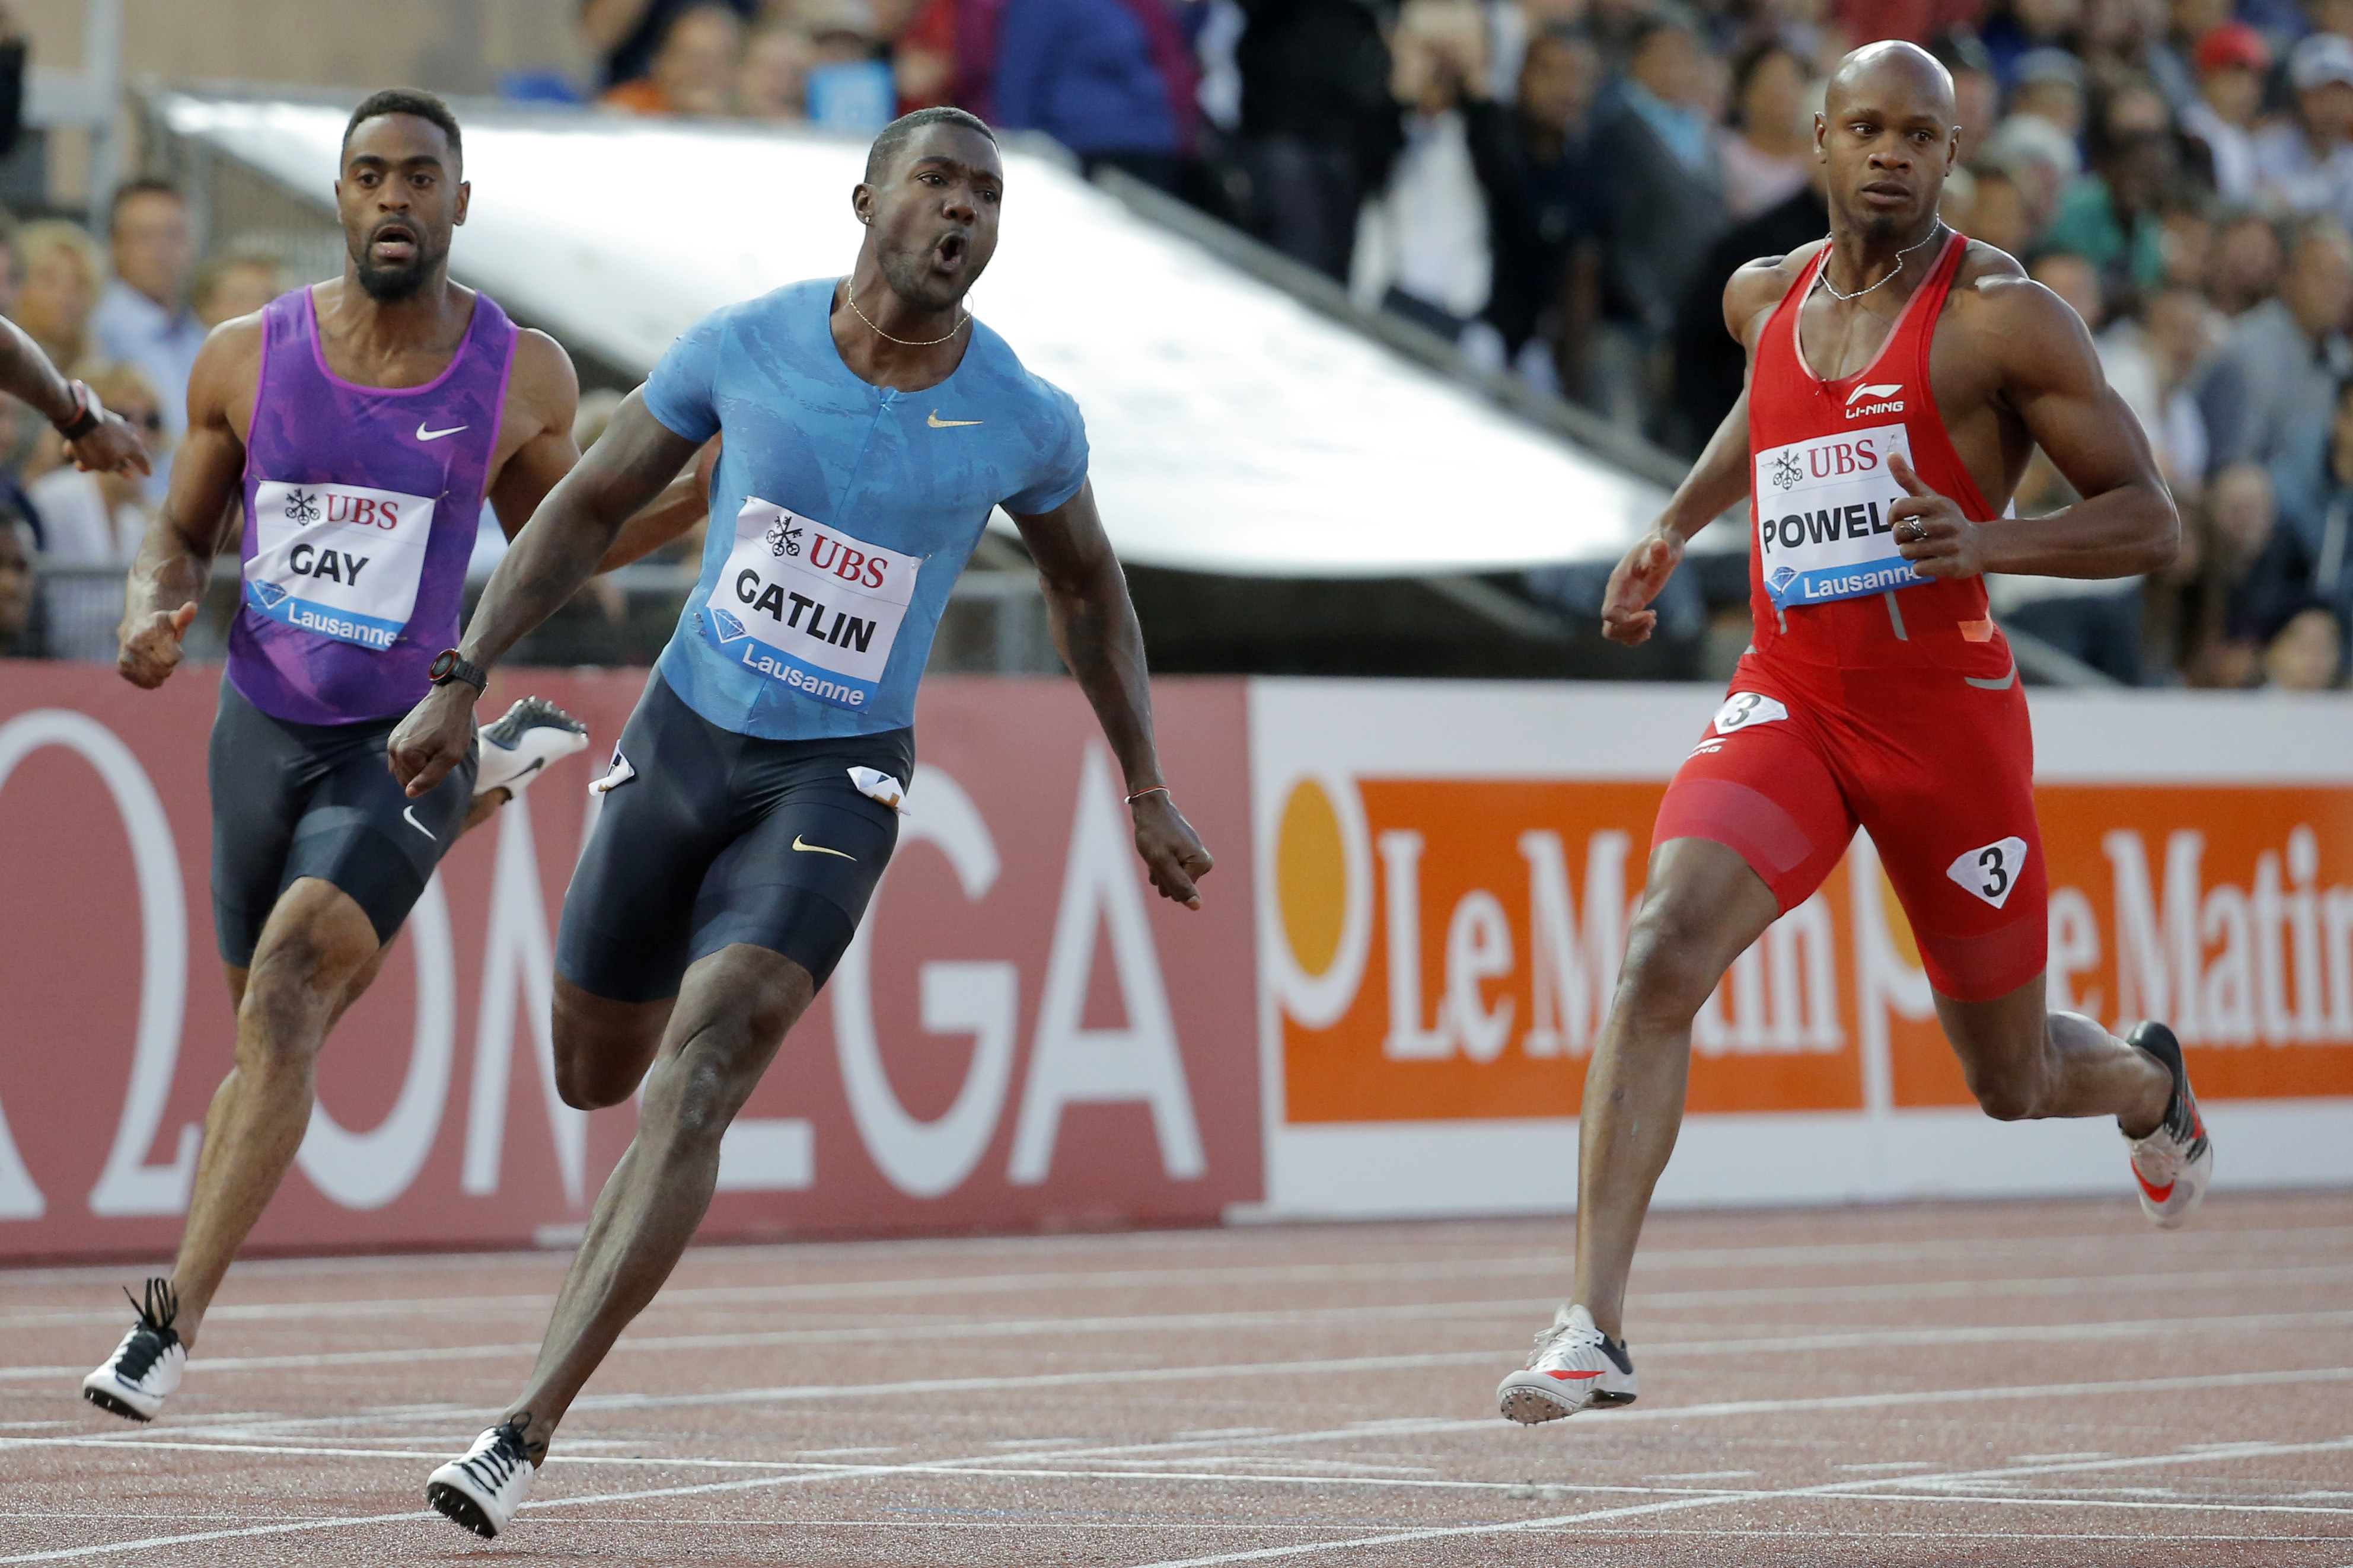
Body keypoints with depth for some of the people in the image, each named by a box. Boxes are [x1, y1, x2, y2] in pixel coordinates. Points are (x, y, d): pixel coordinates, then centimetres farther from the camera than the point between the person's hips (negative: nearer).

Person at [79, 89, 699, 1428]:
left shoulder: (523, 376, -7)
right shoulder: (247, 359, -4)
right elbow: (186, 532, 10)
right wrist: (156, 610, -11)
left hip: (401, 740, -4)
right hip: (263, 732, 4)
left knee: (284, 999, -25)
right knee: (284, 1026, 22)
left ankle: (177, 1318, -25)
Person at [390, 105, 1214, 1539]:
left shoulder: (1025, 421, -9)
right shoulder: (741, 347, -10)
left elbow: (1088, 584, 11)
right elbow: (590, 508, 3)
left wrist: (1149, 792, 13)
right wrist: (463, 686, -3)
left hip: (838, 779, -2)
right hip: (685, 735, 3)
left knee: (696, 1081, -22)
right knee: (595, 1075, 16)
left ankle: (527, 1433, -25)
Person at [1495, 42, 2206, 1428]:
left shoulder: (2001, 313, -9)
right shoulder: (1766, 299, 8)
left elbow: (2152, 523, -9)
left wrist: (1990, 543, -25)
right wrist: (1673, 530, 23)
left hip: (1948, 712, -3)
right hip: (1787, 701, 3)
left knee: (2014, 1083, 12)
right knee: (1661, 955, -25)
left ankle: (2150, 1084, 52)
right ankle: (1594, 1329, -27)